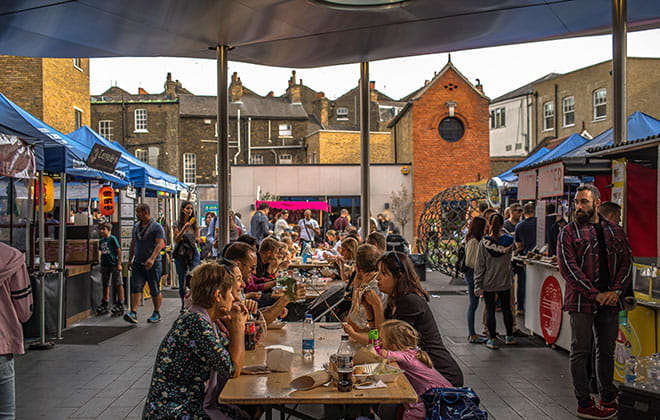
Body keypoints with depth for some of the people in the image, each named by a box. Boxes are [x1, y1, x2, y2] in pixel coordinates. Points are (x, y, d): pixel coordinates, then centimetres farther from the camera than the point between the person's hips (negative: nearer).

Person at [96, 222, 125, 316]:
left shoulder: (113, 239, -8)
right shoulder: (101, 241, 12)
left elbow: (119, 251, -9)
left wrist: (119, 264, -13)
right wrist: (101, 265, 17)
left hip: (114, 265, -7)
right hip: (105, 265, 7)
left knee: (118, 285, -1)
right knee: (105, 285, 14)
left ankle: (120, 304, 5)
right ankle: (105, 303, 24)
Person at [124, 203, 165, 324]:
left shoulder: (157, 227, -6)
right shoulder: (136, 227, 14)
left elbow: (159, 244, -16)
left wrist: (152, 258, -29)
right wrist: (130, 259, 21)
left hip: (152, 264, -5)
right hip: (138, 264, 5)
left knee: (155, 291, 4)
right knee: (136, 289, -7)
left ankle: (157, 313, 17)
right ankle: (133, 313, -12)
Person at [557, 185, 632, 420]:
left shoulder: (615, 231, 11)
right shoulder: (569, 232, -2)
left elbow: (626, 263, 8)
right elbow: (568, 268, -10)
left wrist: (616, 291, -8)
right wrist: (595, 294, -15)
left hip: (610, 301, 4)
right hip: (581, 302, -4)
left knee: (606, 351, 13)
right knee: (580, 352, 1)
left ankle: (607, 398, 27)